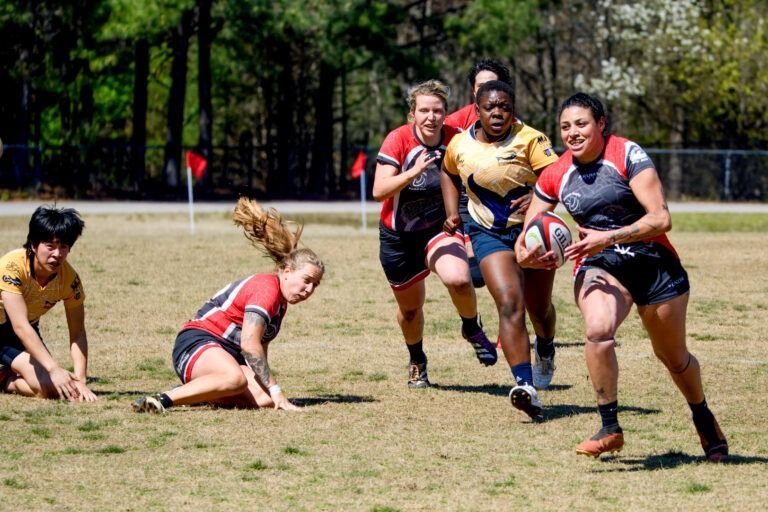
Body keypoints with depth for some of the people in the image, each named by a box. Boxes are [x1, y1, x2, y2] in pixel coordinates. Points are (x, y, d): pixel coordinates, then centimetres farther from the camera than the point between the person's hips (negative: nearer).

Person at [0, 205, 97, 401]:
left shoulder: (69, 278, -18)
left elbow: (77, 333, -13)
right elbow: (20, 326, -39)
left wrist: (80, 380, -27)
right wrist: (54, 369, -47)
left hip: (27, 331, 4)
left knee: (52, 387, -17)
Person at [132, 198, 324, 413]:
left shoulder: (280, 303, 19)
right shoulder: (266, 288, -12)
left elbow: (260, 347, 24)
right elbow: (249, 344, -21)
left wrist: (270, 393, 14)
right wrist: (274, 389, -21)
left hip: (229, 354, 9)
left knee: (264, 400, -19)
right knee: (235, 378, -42)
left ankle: (192, 393, -4)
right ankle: (164, 399, -37)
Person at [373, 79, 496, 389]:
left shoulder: (456, 140, -12)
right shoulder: (398, 140, -19)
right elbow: (379, 191, -27)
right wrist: (413, 172, -40)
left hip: (439, 228, 0)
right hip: (398, 236, 0)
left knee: (458, 280, -30)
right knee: (410, 307, 13)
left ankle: (472, 329, 3)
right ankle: (417, 363, 44)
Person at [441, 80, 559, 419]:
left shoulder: (530, 140, -16)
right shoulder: (460, 146, -2)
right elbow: (449, 174, 20)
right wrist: (451, 213, 8)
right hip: (489, 235, 1)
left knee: (539, 308, 15)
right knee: (510, 302, -21)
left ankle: (546, 353, 52)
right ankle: (526, 386, -32)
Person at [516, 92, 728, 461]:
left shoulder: (627, 155, -14)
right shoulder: (555, 176, -1)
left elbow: (661, 218, -20)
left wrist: (608, 238, -30)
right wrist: (526, 256, -18)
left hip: (653, 263, -2)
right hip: (599, 266, 2)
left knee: (673, 357, 12)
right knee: (598, 330, -31)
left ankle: (704, 421, 42)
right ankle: (610, 429, -19)